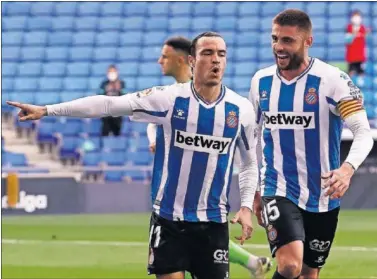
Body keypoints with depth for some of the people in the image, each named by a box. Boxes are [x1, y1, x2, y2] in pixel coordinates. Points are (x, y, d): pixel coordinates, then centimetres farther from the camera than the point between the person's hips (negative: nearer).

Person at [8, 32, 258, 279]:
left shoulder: (242, 109, -1)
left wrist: (246, 207, -1)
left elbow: (251, 163, 13)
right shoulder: (169, 98, -6)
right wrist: (47, 110, -12)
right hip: (169, 218, -1)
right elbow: (109, 104, -8)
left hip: (214, 222, 1)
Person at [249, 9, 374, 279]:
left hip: (322, 196, 0)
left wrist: (348, 168, -37)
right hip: (278, 190, 1)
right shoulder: (261, 82, 2)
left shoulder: (333, 80, -11)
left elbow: (364, 133, -17)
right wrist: (253, 193, 17)